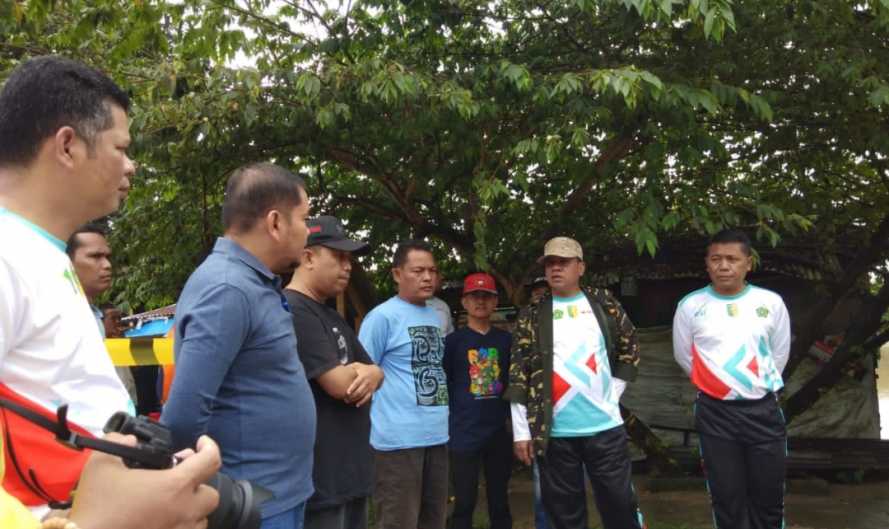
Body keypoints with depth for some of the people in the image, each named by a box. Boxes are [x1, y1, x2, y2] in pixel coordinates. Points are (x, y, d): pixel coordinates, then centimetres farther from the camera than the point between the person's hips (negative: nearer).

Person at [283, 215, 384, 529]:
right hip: (320, 479, -10)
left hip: (351, 470, 10)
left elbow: (373, 369, 17)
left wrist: (372, 375, -7)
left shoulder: (333, 318, 17)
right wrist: (361, 371, 1)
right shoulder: (293, 311, -16)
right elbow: (338, 384, -21)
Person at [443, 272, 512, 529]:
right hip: (464, 434, -3)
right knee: (465, 501, 4)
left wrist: (512, 416, 8)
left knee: (500, 500, 14)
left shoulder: (506, 340, 7)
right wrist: (454, 417, -2)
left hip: (499, 432, 3)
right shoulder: (453, 340, -2)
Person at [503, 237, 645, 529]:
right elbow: (519, 376, 0)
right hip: (553, 432, 0)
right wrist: (521, 431, -3)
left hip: (605, 426, 1)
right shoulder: (532, 316, 1)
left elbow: (629, 349, 14)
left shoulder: (604, 304, 5)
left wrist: (614, 390, 4)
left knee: (620, 505, 8)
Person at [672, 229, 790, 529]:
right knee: (727, 498, 6)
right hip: (714, 413, -1)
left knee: (769, 497, 9)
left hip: (763, 409, 1)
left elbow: (780, 353, 10)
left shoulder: (771, 302, -2)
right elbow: (684, 357, 8)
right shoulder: (690, 306, -4)